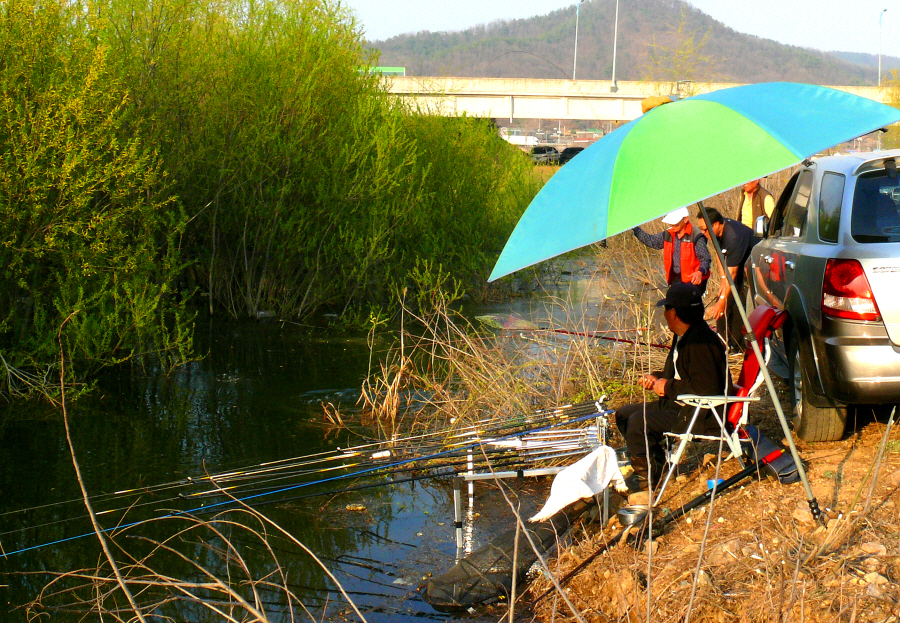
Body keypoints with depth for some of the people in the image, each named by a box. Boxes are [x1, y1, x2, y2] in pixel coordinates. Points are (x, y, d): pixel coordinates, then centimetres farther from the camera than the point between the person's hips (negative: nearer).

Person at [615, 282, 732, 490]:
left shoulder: (700, 342, -23)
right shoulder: (683, 337, 11)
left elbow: (707, 387, -29)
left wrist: (668, 387, -19)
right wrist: (657, 378, 8)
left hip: (703, 415, -11)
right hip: (680, 404, 11)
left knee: (638, 422, -25)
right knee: (623, 414, 9)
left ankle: (647, 477, -7)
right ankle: (656, 461, 11)